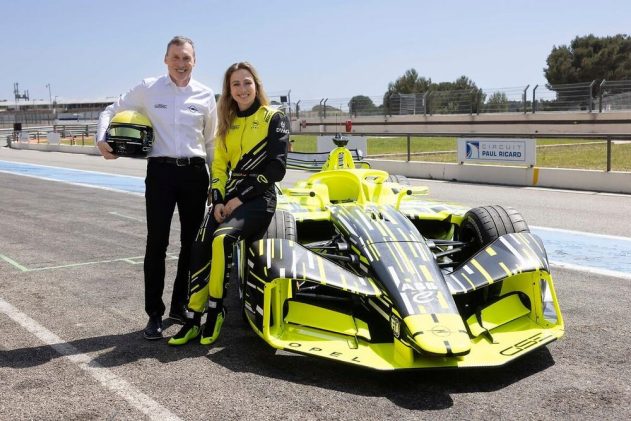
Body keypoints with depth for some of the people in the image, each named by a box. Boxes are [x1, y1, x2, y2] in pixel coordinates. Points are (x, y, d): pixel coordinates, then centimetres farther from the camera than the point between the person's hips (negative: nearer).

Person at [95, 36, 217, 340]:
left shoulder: (206, 95, 8)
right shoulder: (147, 89, 3)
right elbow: (111, 112, 12)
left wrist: (215, 180, 13)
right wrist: (101, 139, -7)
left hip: (195, 172, 3)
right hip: (160, 170, -2)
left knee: (192, 243, 8)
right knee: (157, 243, -4)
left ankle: (180, 306, 22)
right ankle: (154, 313, 5)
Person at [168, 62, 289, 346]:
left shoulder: (274, 118, -1)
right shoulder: (227, 123, 17)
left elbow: (276, 169, -8)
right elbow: (219, 166, 16)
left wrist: (241, 197, -12)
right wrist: (218, 199, -1)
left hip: (259, 198, -5)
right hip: (229, 198, 5)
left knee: (221, 239, -29)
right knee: (199, 248, -17)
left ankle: (215, 311, -12)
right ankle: (194, 320, -9)